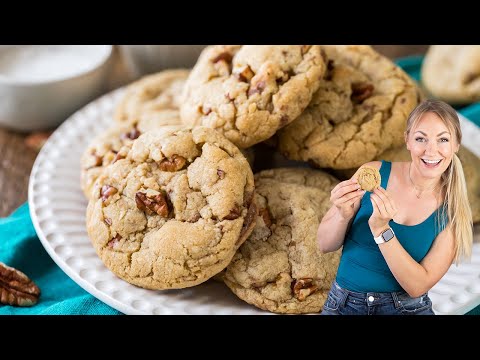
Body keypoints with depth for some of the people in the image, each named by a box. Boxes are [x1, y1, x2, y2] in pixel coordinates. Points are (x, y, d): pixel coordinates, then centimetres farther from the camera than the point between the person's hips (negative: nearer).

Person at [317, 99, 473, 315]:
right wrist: (343, 215, -22)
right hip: (344, 305, 0)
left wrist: (381, 229, -23)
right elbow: (325, 245, -2)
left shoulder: (453, 212, -7)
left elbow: (418, 286, -12)